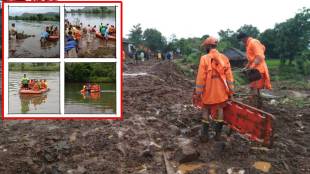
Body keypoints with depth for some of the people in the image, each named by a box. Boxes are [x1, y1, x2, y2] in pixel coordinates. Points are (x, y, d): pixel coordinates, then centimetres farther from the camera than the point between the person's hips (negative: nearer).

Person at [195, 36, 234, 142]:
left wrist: (198, 91, -5)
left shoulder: (204, 58, -11)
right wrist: (230, 91, 9)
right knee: (219, 110, 13)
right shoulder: (224, 58, 1)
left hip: (208, 91, -3)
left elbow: (200, 77, -12)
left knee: (206, 111, 11)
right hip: (221, 91, 3)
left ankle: (205, 135, 15)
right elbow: (229, 76, 2)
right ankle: (218, 134, 19)